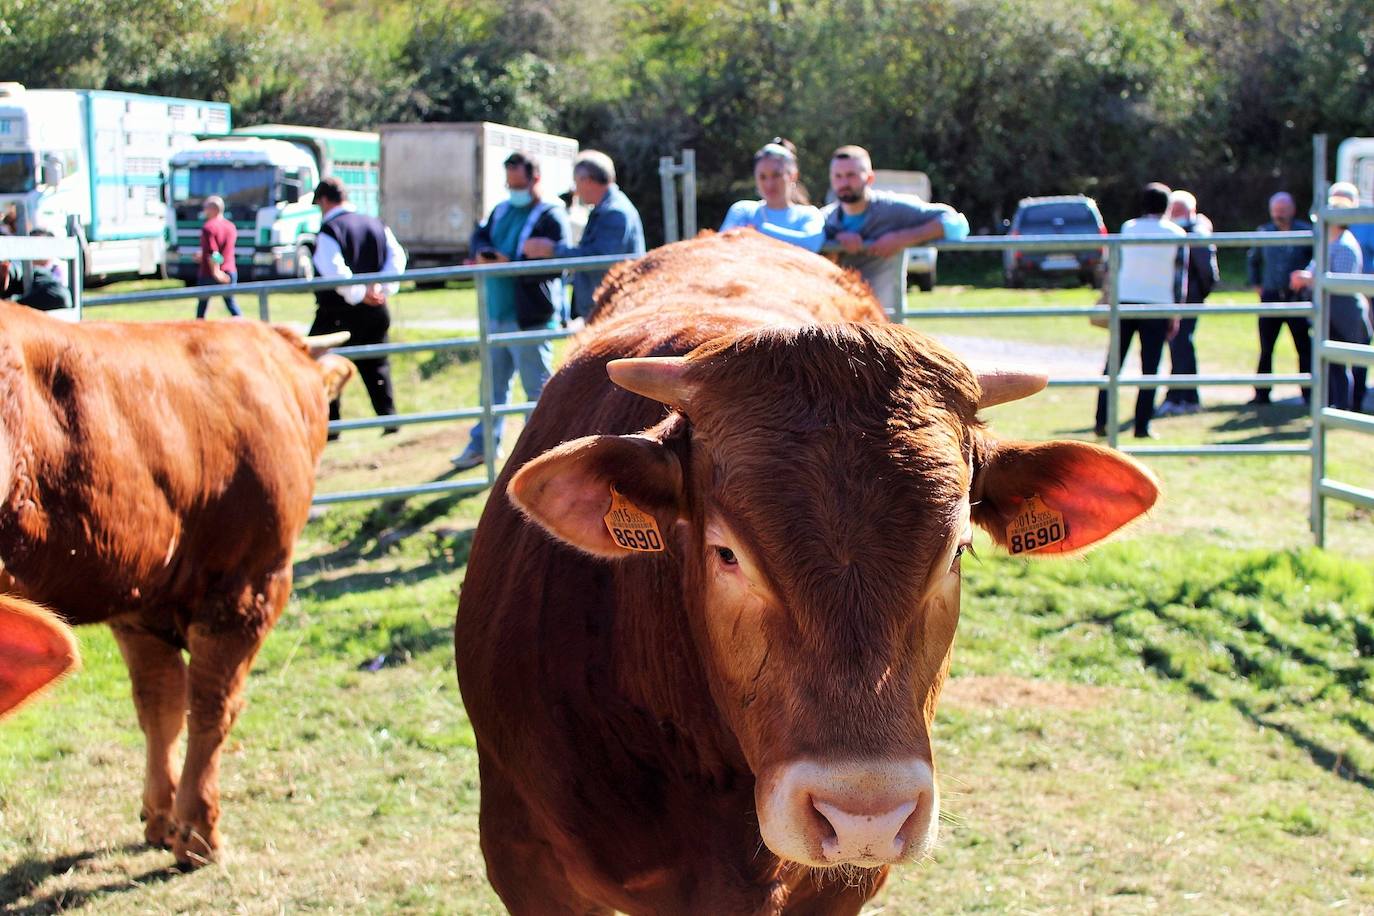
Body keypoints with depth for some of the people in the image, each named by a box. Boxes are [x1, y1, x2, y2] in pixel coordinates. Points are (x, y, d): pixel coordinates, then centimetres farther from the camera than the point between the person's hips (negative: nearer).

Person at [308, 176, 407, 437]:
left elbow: (333, 269, -23)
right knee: (375, 365, 16)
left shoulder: (328, 230, -10)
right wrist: (383, 288, -4)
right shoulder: (376, 224, 10)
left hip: (338, 313, -6)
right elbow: (397, 256, 2)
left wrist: (359, 294, -16)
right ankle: (389, 418, 12)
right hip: (375, 312, 6)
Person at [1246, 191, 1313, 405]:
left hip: (1297, 298, -3)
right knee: (1265, 349, 4)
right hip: (1271, 297, 3)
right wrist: (1256, 284, 17)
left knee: (1305, 348, -1)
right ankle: (1261, 394, 10)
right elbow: (1252, 260, 25)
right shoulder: (1264, 233, 9)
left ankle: (1309, 394, 6)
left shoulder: (1306, 232, -2)